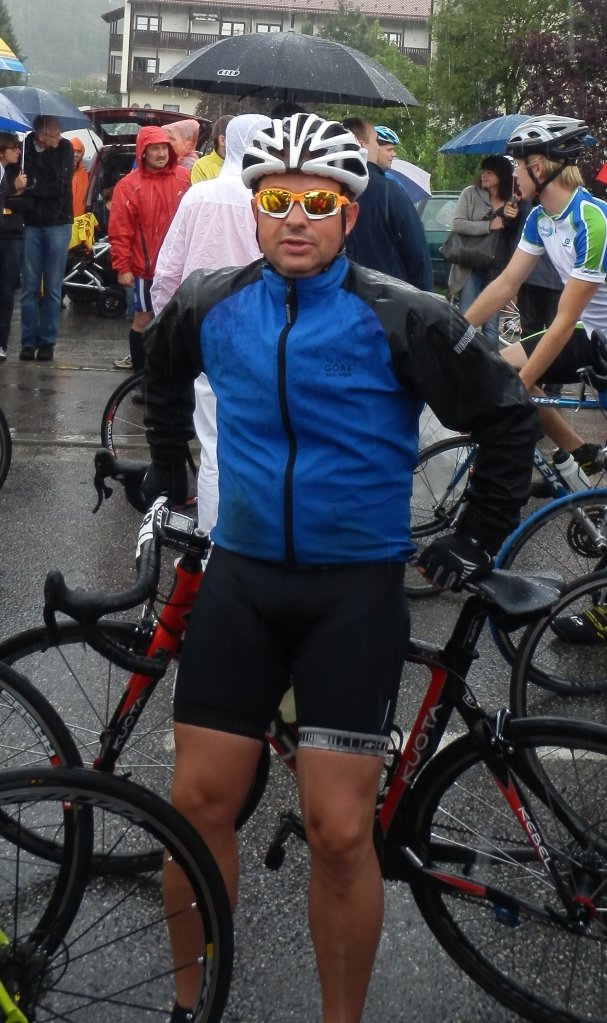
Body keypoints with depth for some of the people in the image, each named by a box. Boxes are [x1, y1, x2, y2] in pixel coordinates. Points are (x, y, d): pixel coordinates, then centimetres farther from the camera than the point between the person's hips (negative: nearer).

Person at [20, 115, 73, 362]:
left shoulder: (65, 149, -4)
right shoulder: (26, 148, -2)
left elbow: (60, 186, -12)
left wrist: (31, 186, -10)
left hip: (57, 224, -1)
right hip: (31, 224, 1)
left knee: (53, 288, 3)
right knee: (29, 287, 3)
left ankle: (47, 342, 10)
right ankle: (28, 342, 9)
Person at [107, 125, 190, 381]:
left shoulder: (183, 178, 3)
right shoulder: (129, 185, -7)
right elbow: (120, 231, -9)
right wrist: (122, 267, -12)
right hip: (146, 267, -3)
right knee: (143, 320, 5)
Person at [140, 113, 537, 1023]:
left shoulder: (402, 320, -9)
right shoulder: (210, 306, 3)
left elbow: (508, 419, 1)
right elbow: (164, 383, 26)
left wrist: (477, 543, 2)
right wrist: (166, 480, 24)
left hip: (357, 590, -3)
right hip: (240, 578, 4)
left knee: (339, 830, -6)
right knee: (200, 801, 5)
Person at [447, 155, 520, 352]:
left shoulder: (512, 203, 7)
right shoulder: (470, 193, 0)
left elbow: (516, 237, 10)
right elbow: (457, 224, -11)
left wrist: (513, 219, -9)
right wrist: (489, 226, -17)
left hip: (497, 270, 2)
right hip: (470, 267, -2)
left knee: (491, 326, 6)